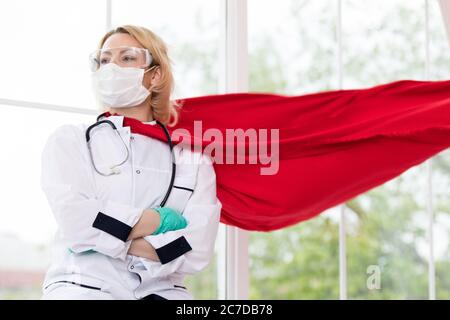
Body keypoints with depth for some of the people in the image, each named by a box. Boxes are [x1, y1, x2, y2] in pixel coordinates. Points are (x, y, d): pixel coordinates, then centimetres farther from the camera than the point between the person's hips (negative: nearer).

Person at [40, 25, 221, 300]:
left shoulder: (192, 156, 14)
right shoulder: (70, 140, 12)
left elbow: (198, 250, -1)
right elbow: (74, 219, -7)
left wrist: (103, 238, -4)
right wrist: (162, 220, -3)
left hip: (160, 291, 2)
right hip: (83, 286, -1)